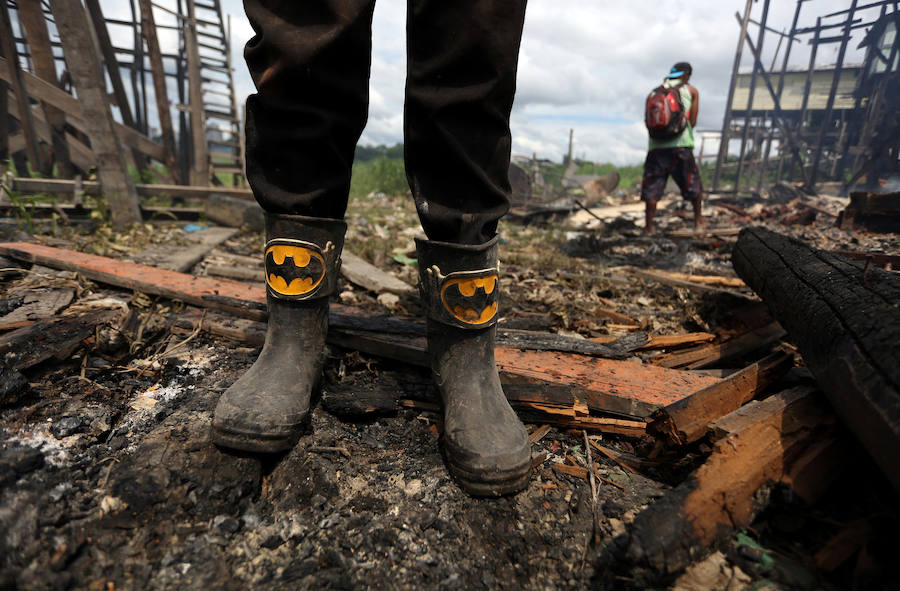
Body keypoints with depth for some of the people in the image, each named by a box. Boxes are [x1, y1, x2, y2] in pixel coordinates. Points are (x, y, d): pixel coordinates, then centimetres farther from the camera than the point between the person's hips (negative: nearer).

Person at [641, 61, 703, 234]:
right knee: (694, 185, 13)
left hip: (657, 145, 1)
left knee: (652, 187, -1)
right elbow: (692, 122, 9)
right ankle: (698, 220, 21)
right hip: (681, 144, -1)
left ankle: (649, 226, -6)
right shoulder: (691, 91, 12)